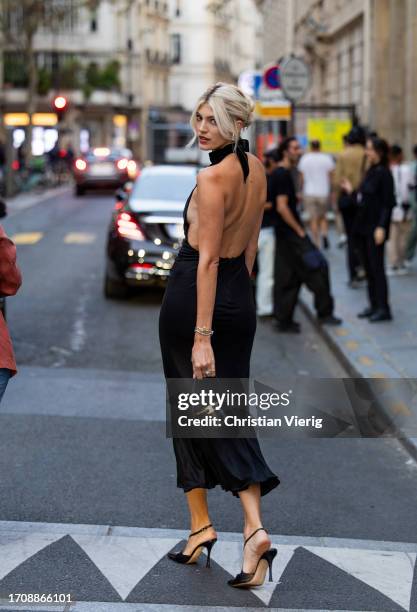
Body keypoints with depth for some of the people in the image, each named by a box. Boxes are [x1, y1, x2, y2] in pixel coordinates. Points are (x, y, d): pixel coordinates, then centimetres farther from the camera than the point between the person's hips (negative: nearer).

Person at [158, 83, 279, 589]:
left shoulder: (211, 177, -17)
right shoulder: (256, 169, 7)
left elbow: (207, 259, -21)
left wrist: (201, 336, -22)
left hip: (191, 298, -7)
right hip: (240, 300, 7)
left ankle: (200, 524, 21)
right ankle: (254, 528, -7)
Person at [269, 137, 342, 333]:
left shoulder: (277, 174, 16)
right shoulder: (283, 175, -15)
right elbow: (282, 207, -21)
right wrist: (299, 230, -16)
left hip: (283, 233, 10)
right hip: (291, 232, -10)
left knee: (287, 277, 9)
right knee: (318, 267, -4)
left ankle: (284, 320, 11)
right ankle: (324, 313, 2)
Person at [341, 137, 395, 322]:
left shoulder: (383, 173, -14)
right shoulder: (370, 171, 11)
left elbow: (388, 203, -18)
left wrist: (381, 227, -22)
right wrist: (352, 191, 12)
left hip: (376, 227, -9)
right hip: (365, 225, 9)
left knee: (376, 267, -5)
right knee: (369, 267, 12)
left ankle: (383, 308, 1)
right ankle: (374, 305, 20)